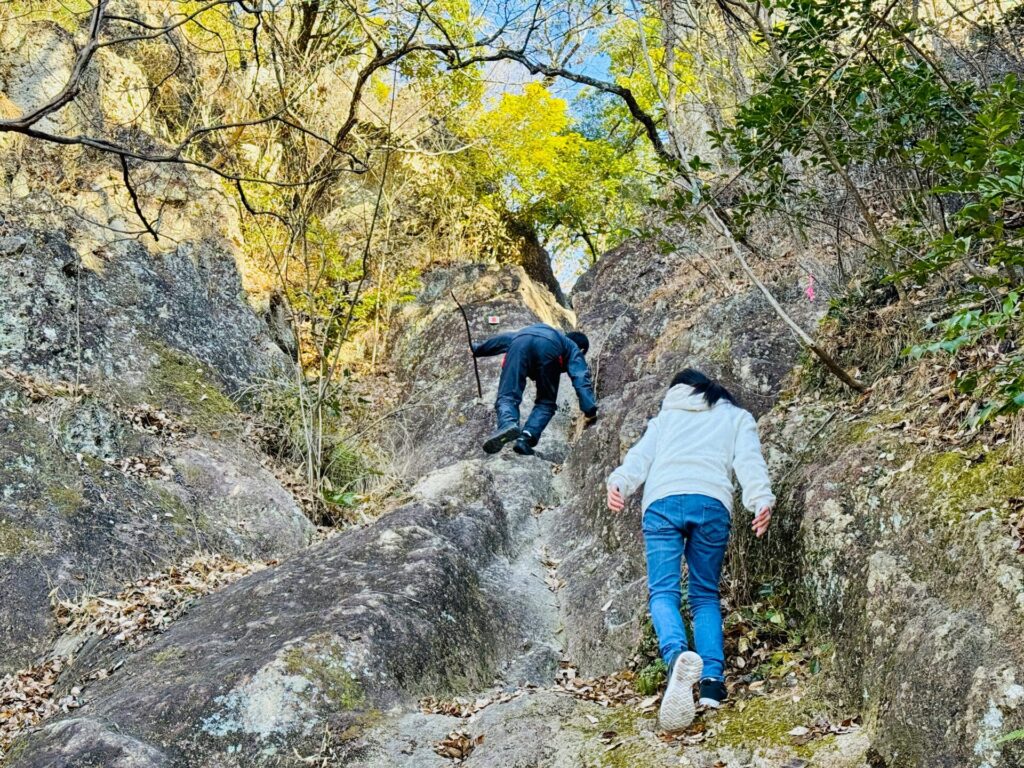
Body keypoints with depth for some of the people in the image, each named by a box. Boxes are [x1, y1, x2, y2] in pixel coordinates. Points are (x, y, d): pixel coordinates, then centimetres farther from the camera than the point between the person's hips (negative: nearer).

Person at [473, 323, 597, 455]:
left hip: (519, 341, 2)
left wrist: (477, 349, 63)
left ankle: (507, 424, -35)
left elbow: (504, 339, 53)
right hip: (549, 347, -2)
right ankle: (526, 438, -12)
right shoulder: (574, 349, 36)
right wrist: (590, 410, 10)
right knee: (546, 402, 12)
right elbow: (581, 380, 17)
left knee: (507, 396, -3)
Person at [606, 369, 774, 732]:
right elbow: (749, 460, 9)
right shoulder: (737, 417, 28)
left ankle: (677, 655, -38)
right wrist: (761, 500, -6)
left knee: (663, 592, -7)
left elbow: (641, 454, 13)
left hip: (662, 501, 0)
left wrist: (619, 483, -3)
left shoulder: (666, 416, 31)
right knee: (705, 595, 11)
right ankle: (713, 680, -9)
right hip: (712, 502, 1)